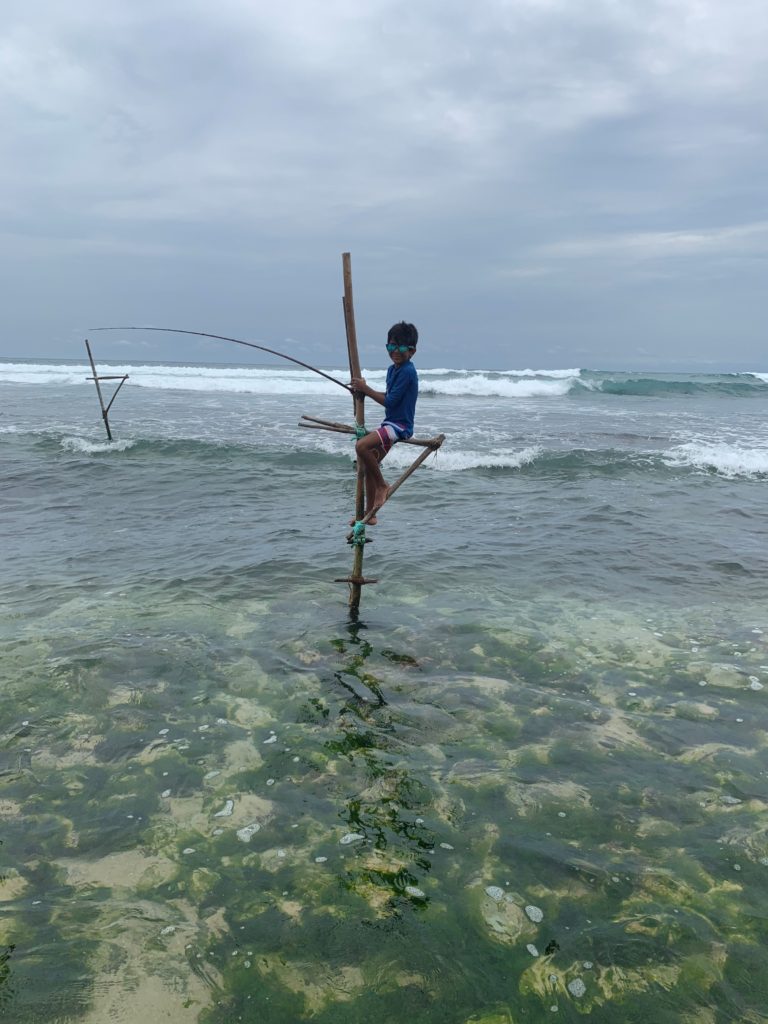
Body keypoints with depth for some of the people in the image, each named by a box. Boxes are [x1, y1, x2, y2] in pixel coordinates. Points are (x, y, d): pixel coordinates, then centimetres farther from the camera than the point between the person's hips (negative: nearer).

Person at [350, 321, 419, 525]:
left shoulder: (407, 372, -16)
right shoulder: (392, 370, 11)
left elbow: (390, 401, -19)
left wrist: (366, 389, -13)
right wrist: (364, 390, 10)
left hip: (400, 425, -10)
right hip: (389, 423, 10)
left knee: (362, 446, -28)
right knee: (369, 463, 11)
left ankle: (382, 485, -8)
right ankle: (369, 514, 20)